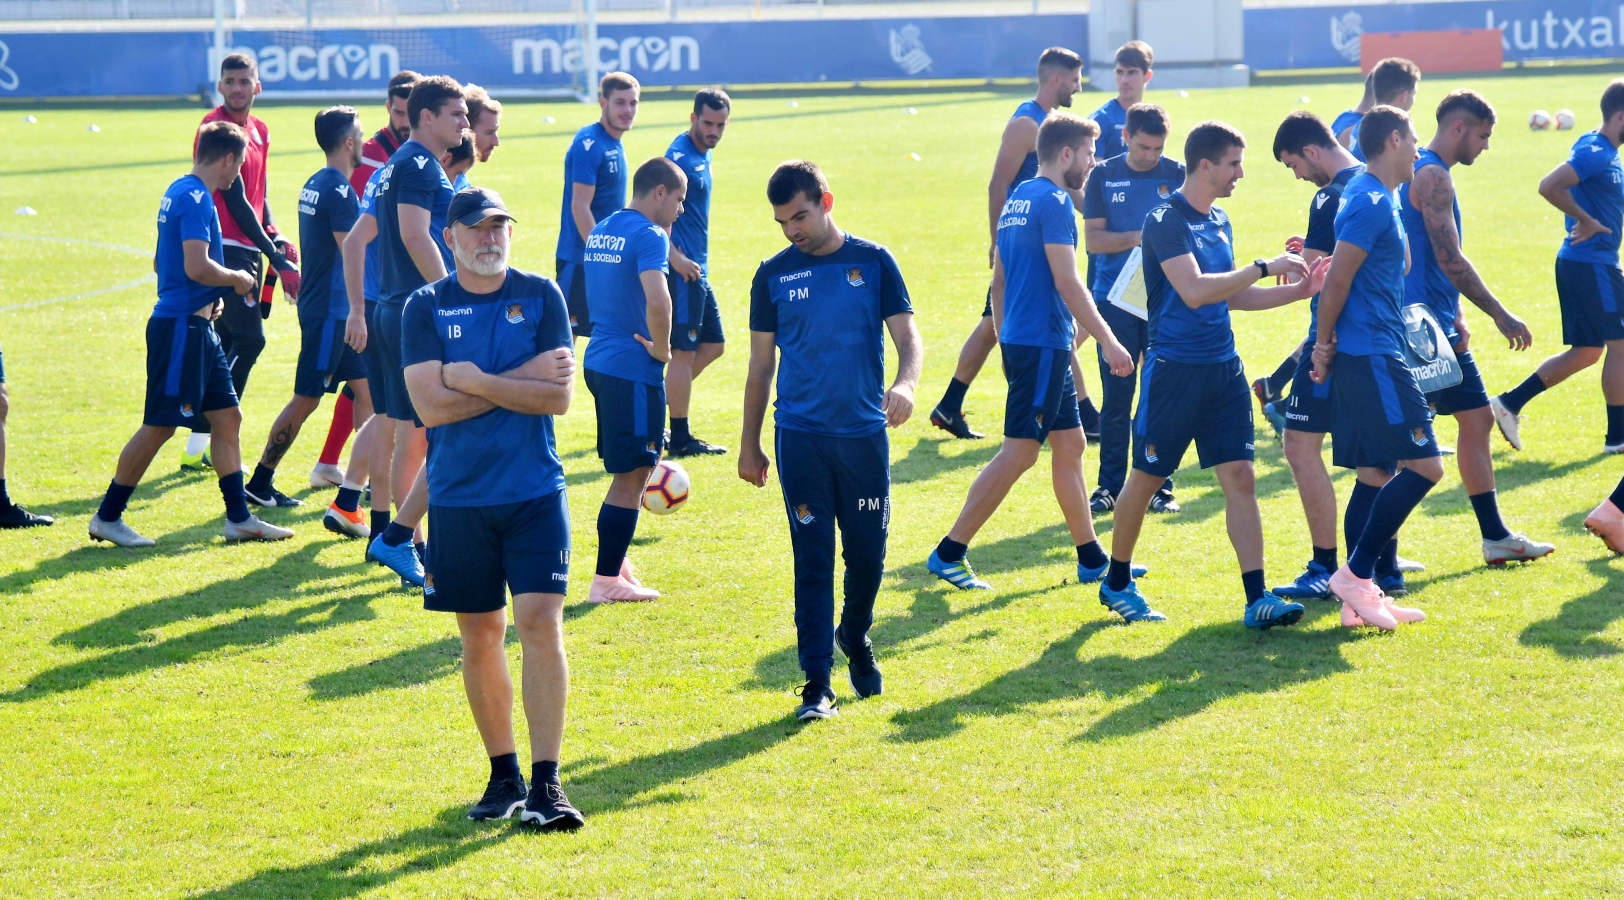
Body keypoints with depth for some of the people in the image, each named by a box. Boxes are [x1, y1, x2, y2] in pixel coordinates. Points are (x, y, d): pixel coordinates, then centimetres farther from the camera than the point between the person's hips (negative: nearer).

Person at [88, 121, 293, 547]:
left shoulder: (180, 192, 15)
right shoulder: (195, 199, -16)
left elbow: (162, 262, 24)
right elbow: (197, 266, -26)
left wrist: (210, 295, 19)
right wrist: (237, 279, -9)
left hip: (196, 327, 10)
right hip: (180, 327, -10)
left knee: (227, 417, 10)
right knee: (159, 426, -4)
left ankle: (238, 518, 13)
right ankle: (107, 516, 4)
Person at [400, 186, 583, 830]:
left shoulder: (541, 296, 2)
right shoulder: (426, 308, 1)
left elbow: (559, 397, -8)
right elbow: (431, 406, -11)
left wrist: (473, 379, -11)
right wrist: (520, 379, -10)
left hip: (536, 493, -1)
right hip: (459, 496, 1)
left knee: (541, 623, -11)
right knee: (480, 638, 7)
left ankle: (546, 782, -10)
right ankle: (504, 774, 20)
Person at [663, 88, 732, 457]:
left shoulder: (702, 154, 15)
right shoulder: (679, 156, -15)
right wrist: (675, 257, -27)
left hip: (697, 270, 10)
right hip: (683, 271, -10)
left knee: (712, 345, 13)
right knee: (685, 352, -5)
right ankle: (680, 438, 1)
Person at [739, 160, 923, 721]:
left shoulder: (873, 263, 2)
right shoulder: (774, 275, 5)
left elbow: (907, 336, -1)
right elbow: (761, 364, 11)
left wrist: (905, 383, -23)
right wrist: (749, 445, 12)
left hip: (865, 433, 0)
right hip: (800, 436, 0)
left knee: (868, 552, 6)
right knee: (813, 560, -3)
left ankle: (855, 637, 35)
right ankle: (817, 683, 1)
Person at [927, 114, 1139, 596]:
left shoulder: (1017, 200, 15)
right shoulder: (1053, 202, -13)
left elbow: (998, 280, 19)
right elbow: (1067, 282, -18)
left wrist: (1005, 343, 25)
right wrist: (1108, 341, -15)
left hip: (1019, 340, 10)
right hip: (1042, 343, -10)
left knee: (1070, 443, 13)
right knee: (1019, 452, -6)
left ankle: (1092, 558, 18)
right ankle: (949, 553, -5)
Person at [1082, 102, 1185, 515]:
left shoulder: (1178, 175, 4)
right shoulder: (1104, 176, 4)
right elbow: (1093, 239, 0)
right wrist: (1139, 237, -14)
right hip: (1116, 300, 0)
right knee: (1116, 399, 1)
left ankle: (1160, 486, 9)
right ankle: (1110, 486, 8)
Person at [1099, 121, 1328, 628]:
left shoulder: (1219, 222, 13)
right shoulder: (1166, 221, -13)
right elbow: (1194, 291, -24)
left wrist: (1298, 290, 14)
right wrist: (1264, 268, -21)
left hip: (1223, 367, 7)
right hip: (1173, 369, -7)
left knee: (1239, 477, -3)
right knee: (1147, 478, 5)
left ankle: (1257, 599, -7)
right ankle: (1117, 583, 23)